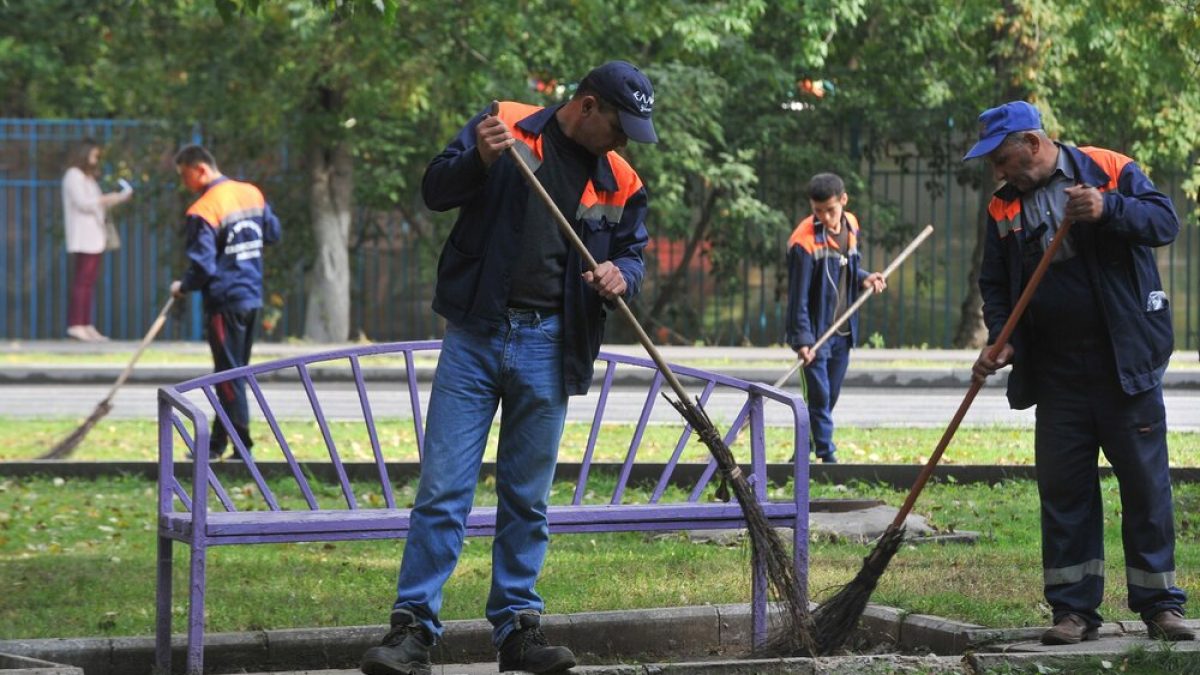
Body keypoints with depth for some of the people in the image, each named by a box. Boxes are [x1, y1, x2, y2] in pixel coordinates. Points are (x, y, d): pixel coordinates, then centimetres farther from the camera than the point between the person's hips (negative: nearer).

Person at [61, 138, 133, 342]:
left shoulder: (88, 177, 24)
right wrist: (108, 199, -7)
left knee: (90, 280, 5)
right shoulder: (74, 175, -5)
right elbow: (83, 203, -14)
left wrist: (118, 199, 11)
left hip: (94, 237, 9)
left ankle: (86, 325, 4)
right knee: (81, 280, -13)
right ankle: (75, 324, -17)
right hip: (83, 238, -9)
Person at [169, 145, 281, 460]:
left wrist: (183, 286, -1)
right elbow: (273, 233, 17)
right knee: (233, 372, 14)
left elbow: (203, 266, -19)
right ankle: (217, 442, 21)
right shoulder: (252, 193, 5)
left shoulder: (202, 211, -17)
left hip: (224, 301, -8)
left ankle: (242, 446, -1)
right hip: (253, 297, 8)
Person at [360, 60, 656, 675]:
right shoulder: (505, 126, -1)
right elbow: (435, 191, -3)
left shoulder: (621, 183, 8)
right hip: (473, 336, -3)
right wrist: (480, 160, -23)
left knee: (527, 498, 9)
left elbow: (634, 253, 16)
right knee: (442, 487, -5)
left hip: (546, 348, 3)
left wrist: (622, 275, -8)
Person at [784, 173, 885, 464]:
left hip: (842, 331, 7)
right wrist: (802, 339, -24)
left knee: (830, 397, 13)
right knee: (819, 396, -7)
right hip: (815, 332, -7)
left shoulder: (850, 226, 3)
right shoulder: (804, 241, -19)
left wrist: (864, 278, -3)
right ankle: (827, 455, 0)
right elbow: (798, 295, -19)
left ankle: (804, 453, 24)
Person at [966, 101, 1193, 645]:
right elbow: (995, 284, 10)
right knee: (1062, 491, 3)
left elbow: (1164, 221, -10)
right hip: (1056, 375, 4)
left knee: (1146, 484, 1)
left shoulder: (1111, 171, -2)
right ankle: (1073, 609, 9)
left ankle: (1159, 605, 8)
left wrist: (1108, 209, -26)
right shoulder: (1004, 208, 9)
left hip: (1125, 367, -4)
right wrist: (1000, 340, -7)